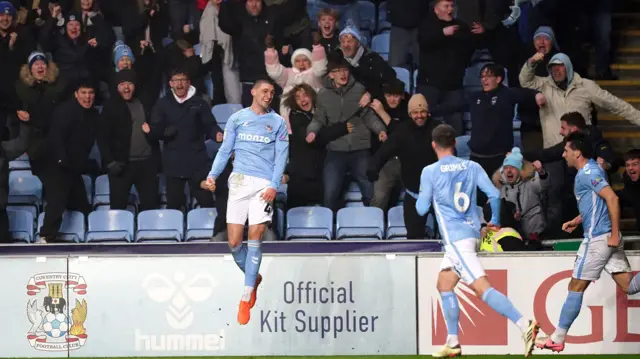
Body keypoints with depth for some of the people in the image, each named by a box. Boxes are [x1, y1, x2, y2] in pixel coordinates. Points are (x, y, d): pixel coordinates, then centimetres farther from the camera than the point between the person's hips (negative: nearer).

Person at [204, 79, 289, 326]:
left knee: (254, 239, -8)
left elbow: (281, 156, 3)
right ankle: (253, 278, 26)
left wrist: (274, 186, -10)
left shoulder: (277, 122, 8)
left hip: (264, 185, -1)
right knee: (234, 242, -3)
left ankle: (246, 300, -2)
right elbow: (225, 150, 12)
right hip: (239, 182, 2)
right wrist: (213, 174, -4)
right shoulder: (236, 119, 11)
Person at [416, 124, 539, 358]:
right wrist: (495, 221, 16)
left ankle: (524, 325, -32)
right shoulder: (472, 167, 6)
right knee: (444, 285, 20)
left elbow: (421, 209, -1)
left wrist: (422, 195, 21)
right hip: (472, 232, 7)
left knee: (482, 287, -16)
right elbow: (494, 194, 0)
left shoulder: (430, 172, -6)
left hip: (455, 238, -7)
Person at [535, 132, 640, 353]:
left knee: (576, 287, -1)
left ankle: (557, 339, 6)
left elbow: (612, 199, -23)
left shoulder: (588, 173, -13)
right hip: (605, 238, 10)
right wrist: (576, 221, 23)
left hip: (598, 238, -9)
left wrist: (615, 234, -25)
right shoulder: (589, 171, 17)